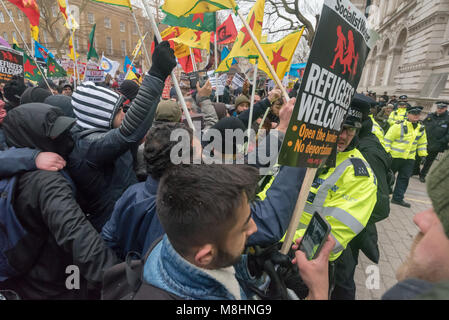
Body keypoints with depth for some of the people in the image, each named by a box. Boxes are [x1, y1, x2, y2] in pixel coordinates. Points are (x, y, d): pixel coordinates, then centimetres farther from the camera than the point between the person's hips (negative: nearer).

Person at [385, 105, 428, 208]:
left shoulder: (421, 129, 8)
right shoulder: (398, 126, -13)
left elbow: (422, 143, 20)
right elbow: (387, 139, -12)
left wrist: (423, 155, 17)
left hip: (409, 158, 6)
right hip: (394, 156, -6)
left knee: (404, 178, 8)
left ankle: (398, 198, 18)